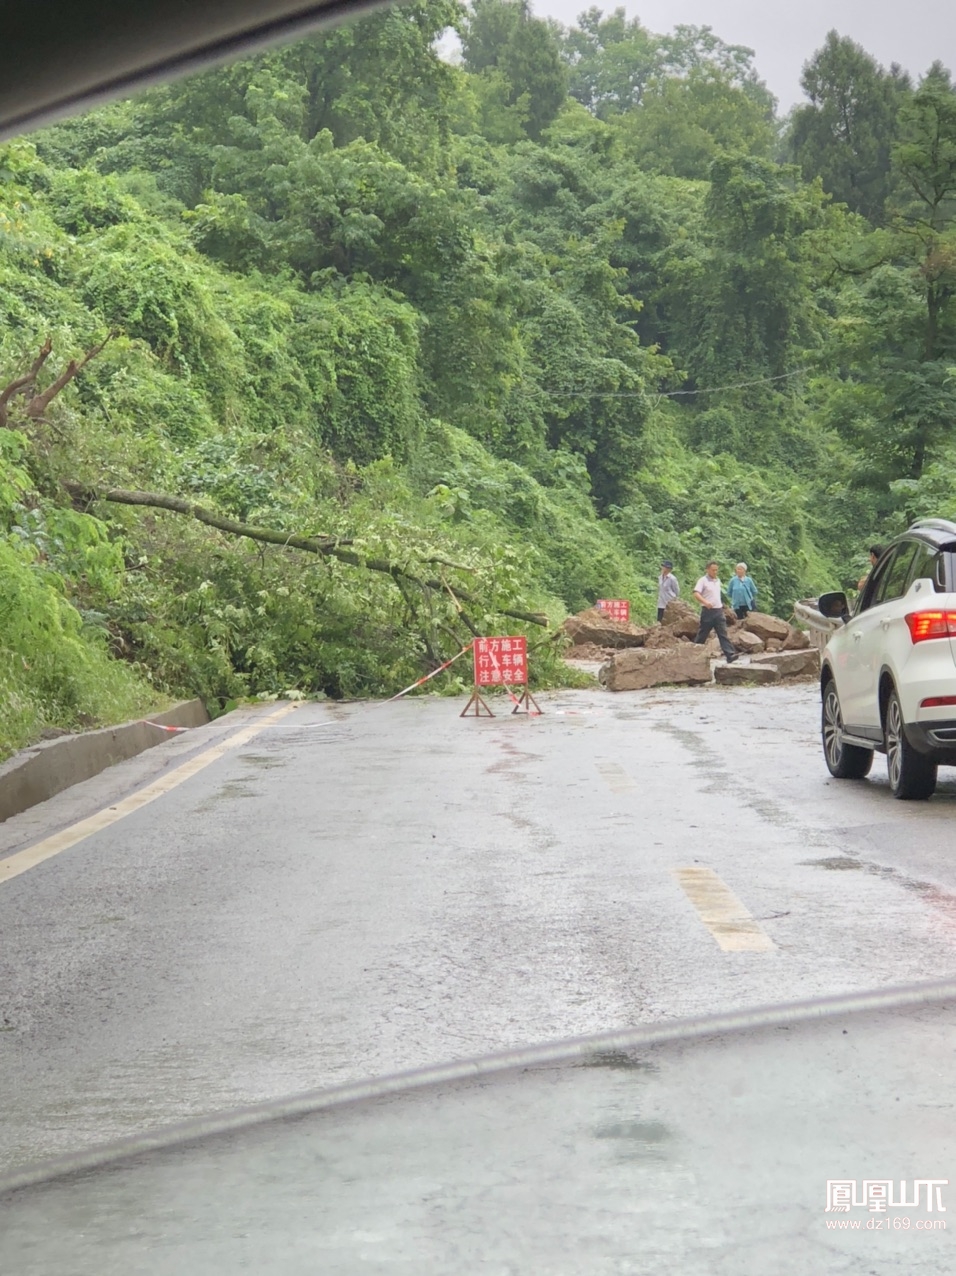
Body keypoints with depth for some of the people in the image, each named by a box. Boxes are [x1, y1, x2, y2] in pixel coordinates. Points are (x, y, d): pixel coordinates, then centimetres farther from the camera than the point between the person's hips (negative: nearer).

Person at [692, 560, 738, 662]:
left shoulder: (718, 580, 15)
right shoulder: (703, 580, -8)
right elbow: (696, 593, -20)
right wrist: (705, 602, -35)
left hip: (718, 611, 6)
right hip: (708, 611, -6)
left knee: (723, 634, -4)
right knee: (702, 634, 3)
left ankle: (730, 655, -13)